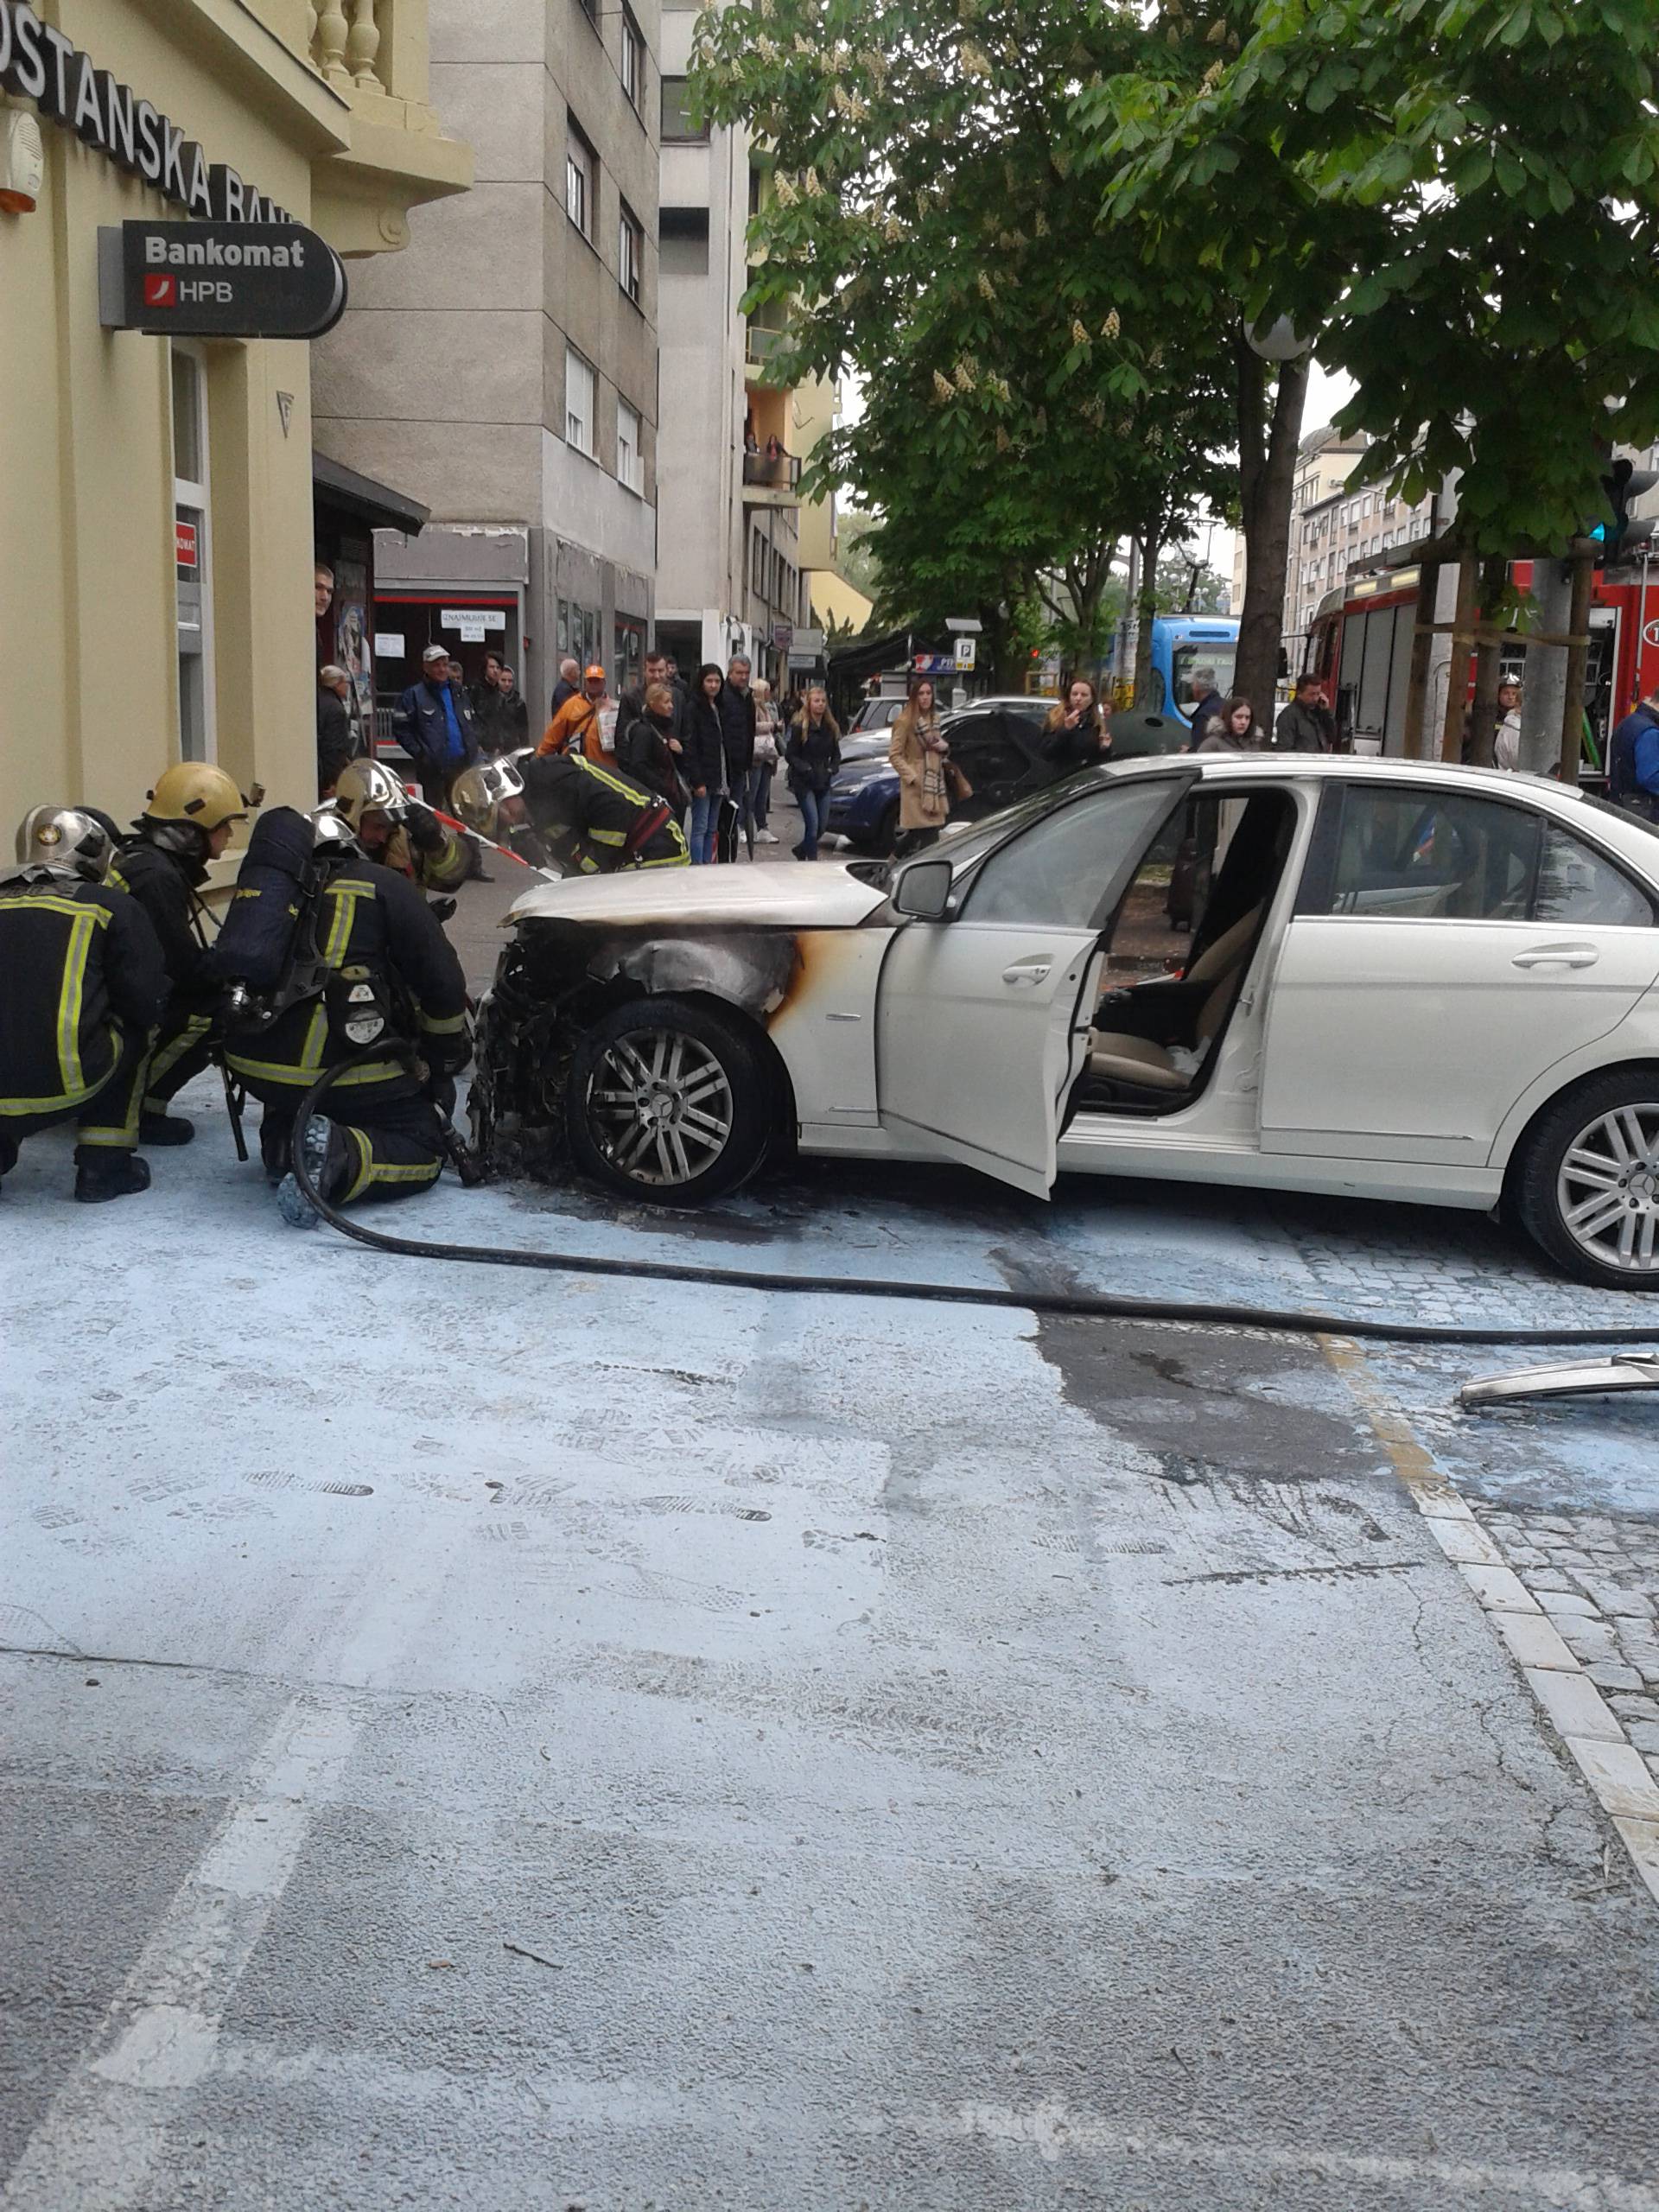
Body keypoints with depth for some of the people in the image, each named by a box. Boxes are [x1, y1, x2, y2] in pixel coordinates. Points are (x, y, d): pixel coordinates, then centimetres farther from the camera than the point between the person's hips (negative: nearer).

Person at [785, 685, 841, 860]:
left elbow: (836, 754, 16)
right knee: (813, 824, -13)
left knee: (821, 827, 8)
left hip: (823, 783, 5)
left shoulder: (831, 727, 9)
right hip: (804, 783, -5)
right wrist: (806, 769, -18)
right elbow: (790, 755, -6)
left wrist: (831, 769, -2)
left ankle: (801, 850, 33)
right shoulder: (799, 727, -7)